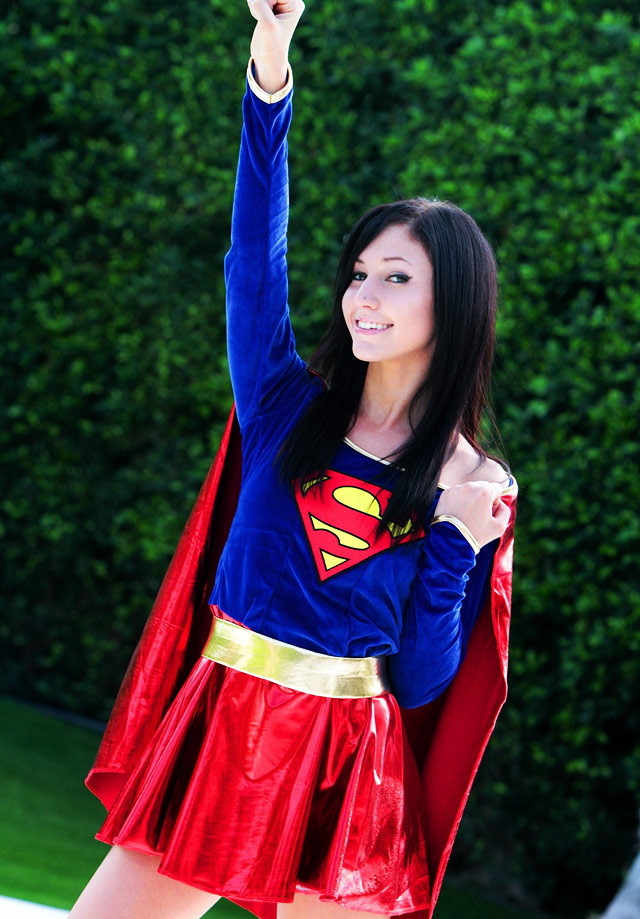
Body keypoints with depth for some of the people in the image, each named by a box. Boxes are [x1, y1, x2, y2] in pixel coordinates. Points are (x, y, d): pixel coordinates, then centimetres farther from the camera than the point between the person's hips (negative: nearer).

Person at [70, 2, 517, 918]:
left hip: (346, 764, -2)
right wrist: (269, 77, -15)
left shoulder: (472, 492, 1)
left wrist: (455, 544, -15)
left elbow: (420, 683, -2)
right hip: (217, 728, 2)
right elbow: (255, 255, -7)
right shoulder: (288, 408, 5)